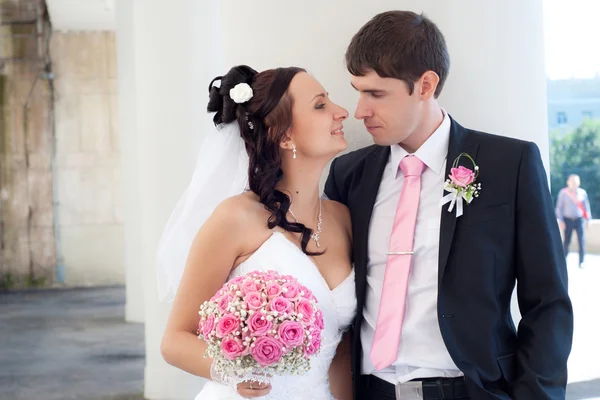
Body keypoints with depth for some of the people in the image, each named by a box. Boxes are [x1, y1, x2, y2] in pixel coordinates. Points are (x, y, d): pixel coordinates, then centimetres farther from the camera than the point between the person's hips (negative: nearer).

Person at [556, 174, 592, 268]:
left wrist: (588, 219, 8)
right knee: (567, 241, 4)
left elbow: (586, 207, 9)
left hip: (579, 219, 1)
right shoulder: (563, 193, -2)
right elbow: (559, 207, 0)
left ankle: (581, 262, 3)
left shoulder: (582, 193, 2)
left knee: (581, 240, -4)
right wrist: (561, 221, -4)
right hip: (568, 220, -1)